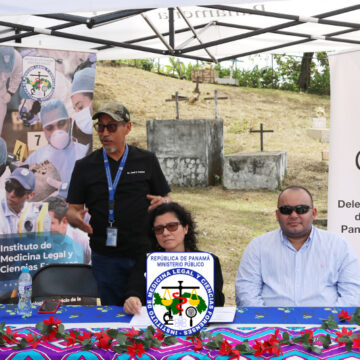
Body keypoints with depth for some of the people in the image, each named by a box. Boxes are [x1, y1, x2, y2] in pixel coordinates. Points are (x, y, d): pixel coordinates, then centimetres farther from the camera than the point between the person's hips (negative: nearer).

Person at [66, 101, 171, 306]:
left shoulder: (147, 161, 7)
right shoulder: (85, 166, 7)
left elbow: (166, 199, 10)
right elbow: (73, 210, 7)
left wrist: (163, 202, -13)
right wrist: (75, 218, -16)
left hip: (145, 253, 0)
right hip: (106, 258, 0)